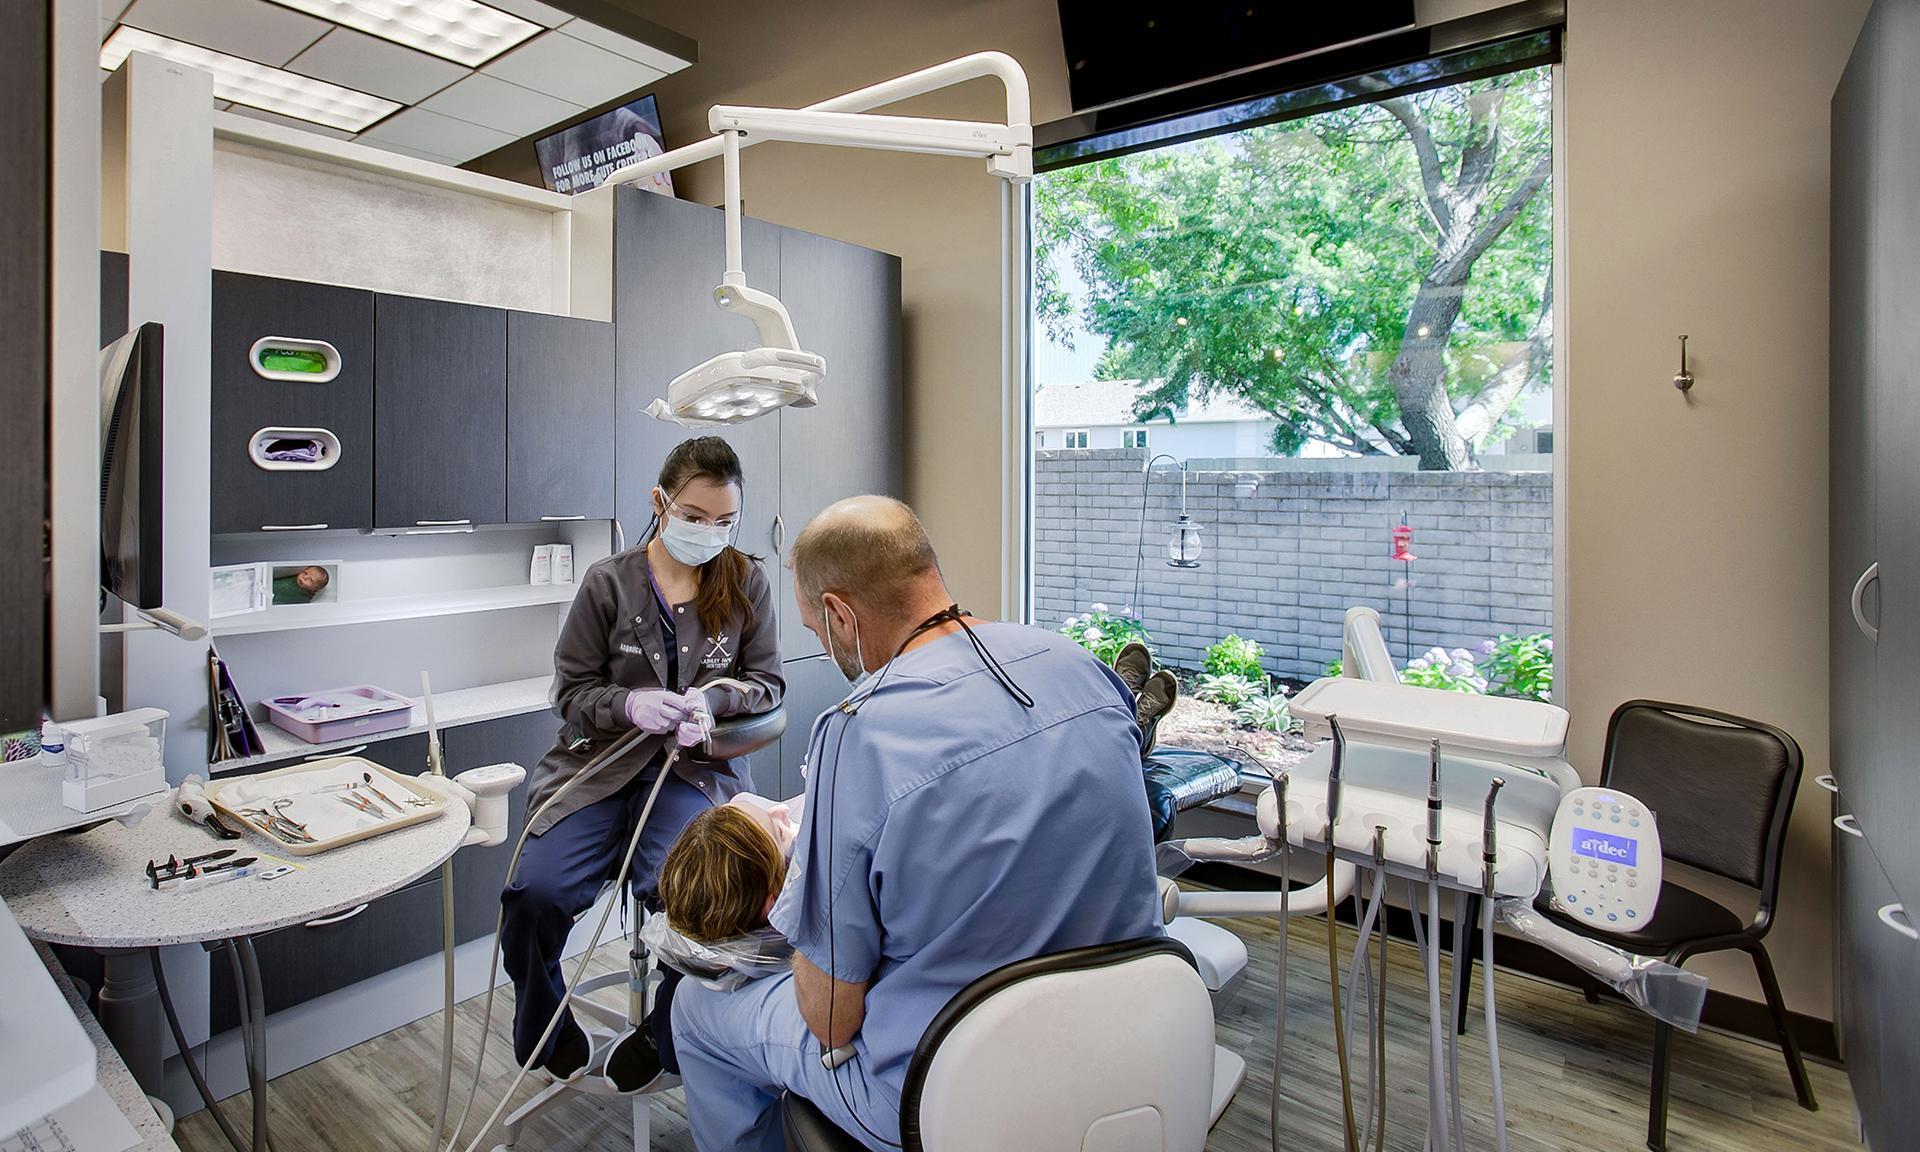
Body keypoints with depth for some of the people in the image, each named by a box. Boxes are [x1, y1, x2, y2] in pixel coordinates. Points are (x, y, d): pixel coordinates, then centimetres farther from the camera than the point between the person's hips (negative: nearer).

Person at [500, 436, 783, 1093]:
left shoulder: (745, 583, 4)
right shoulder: (608, 583, 1)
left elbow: (767, 683, 7)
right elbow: (571, 689, 4)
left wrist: (710, 700, -13)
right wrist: (630, 704, -16)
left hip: (695, 769, -1)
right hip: (601, 765, 1)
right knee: (538, 892, -21)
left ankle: (663, 1033, 6)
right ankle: (546, 1036, 13)